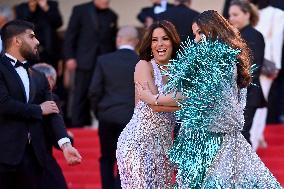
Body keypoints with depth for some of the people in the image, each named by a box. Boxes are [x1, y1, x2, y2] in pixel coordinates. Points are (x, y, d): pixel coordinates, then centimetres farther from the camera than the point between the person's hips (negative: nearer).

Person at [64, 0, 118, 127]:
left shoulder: (112, 16, 12)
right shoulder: (80, 10, 3)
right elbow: (70, 35, 2)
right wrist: (69, 57, -5)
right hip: (85, 62, -2)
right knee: (81, 96, -2)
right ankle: (77, 125, 2)